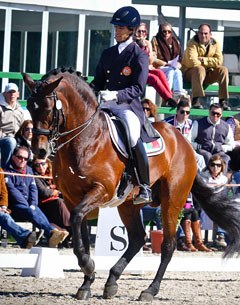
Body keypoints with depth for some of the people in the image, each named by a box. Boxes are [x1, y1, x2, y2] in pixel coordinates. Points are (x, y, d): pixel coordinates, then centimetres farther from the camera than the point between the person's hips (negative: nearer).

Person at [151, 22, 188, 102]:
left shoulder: (175, 42, 18)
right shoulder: (155, 40, 4)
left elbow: (180, 59, 14)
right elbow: (154, 60, -5)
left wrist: (177, 65, -9)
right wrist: (166, 63, -16)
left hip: (173, 68, 4)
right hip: (158, 68, -3)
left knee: (178, 72, -29)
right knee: (171, 71, -33)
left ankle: (179, 95, -46)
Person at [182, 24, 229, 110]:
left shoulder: (215, 44, 0)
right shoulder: (192, 43, -14)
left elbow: (219, 61, -11)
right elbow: (193, 62, -27)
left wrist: (203, 60, -19)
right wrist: (209, 62, -13)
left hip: (208, 73, 5)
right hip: (190, 72, -5)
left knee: (223, 70, -17)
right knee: (199, 69, -37)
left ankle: (223, 100, -16)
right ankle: (196, 100, -39)